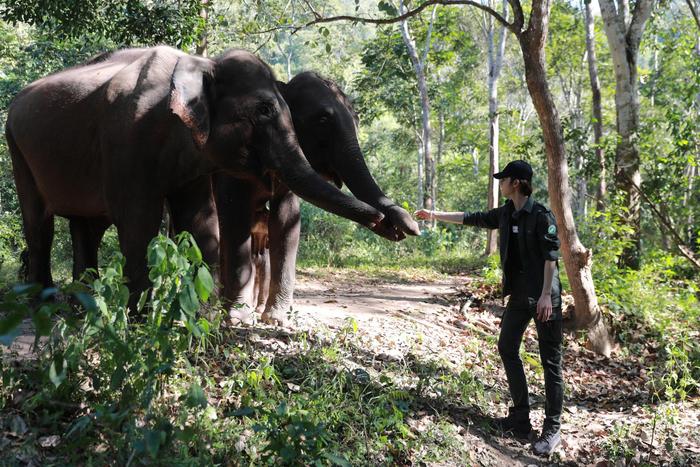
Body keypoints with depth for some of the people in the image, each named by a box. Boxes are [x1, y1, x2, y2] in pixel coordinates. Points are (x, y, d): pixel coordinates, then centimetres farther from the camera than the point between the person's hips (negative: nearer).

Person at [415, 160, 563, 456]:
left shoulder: (540, 215, -14)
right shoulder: (505, 214, 8)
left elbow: (551, 257, -16)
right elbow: (472, 218, 18)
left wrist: (546, 295, -20)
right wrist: (435, 215, 21)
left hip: (544, 297, -8)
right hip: (519, 295, 8)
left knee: (550, 360, -2)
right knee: (507, 348, 10)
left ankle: (552, 429, 5)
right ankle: (520, 419, 19)